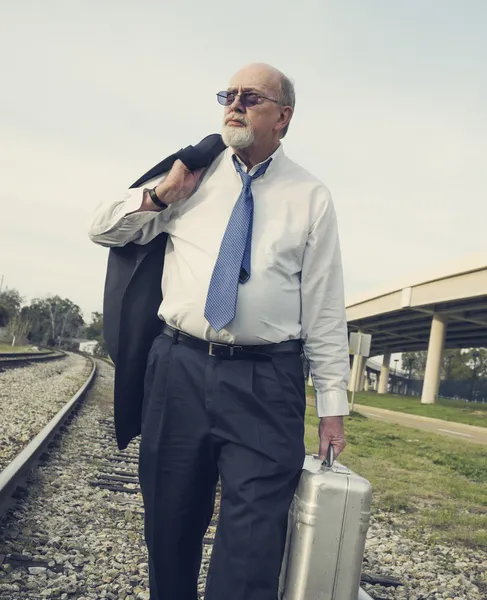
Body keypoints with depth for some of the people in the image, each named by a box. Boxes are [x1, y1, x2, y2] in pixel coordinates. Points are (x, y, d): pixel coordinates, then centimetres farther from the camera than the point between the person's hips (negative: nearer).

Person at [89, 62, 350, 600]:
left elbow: (325, 309, 4)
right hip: (179, 370, 3)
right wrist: (161, 193, -2)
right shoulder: (194, 175, 12)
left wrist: (332, 404, 0)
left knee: (252, 551, -3)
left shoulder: (311, 197, 6)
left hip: (267, 382, -2)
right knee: (169, 530, 14)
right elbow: (102, 229, 15)